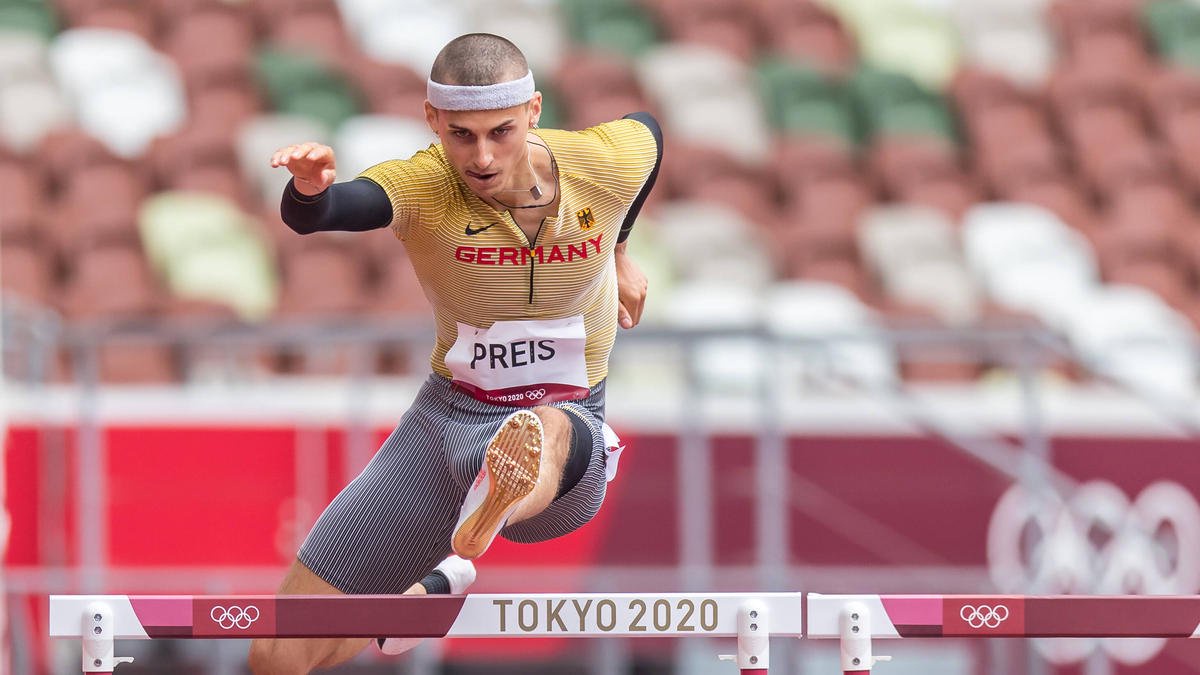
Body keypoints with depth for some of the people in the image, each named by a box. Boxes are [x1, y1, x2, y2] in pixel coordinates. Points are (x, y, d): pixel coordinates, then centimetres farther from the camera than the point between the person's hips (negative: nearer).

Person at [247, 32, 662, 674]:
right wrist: (309, 190, -63)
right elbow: (320, 212, -39)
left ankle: (502, 499, -79)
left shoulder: (608, 163, -10)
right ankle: (425, 596, 35)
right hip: (443, 422, 2)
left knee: (550, 430, -42)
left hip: (571, 420, -1)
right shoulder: (421, 187, -16)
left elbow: (647, 127, 17)